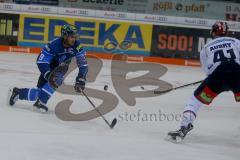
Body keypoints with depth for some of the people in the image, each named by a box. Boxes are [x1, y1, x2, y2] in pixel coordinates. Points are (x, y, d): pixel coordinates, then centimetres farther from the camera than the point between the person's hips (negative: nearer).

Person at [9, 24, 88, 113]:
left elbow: (83, 64, -22)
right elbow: (41, 62, -30)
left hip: (62, 69, 4)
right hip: (49, 69, -4)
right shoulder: (53, 45, -31)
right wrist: (49, 76, -41)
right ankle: (18, 92, 11)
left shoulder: (77, 46, -23)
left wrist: (80, 80, -33)